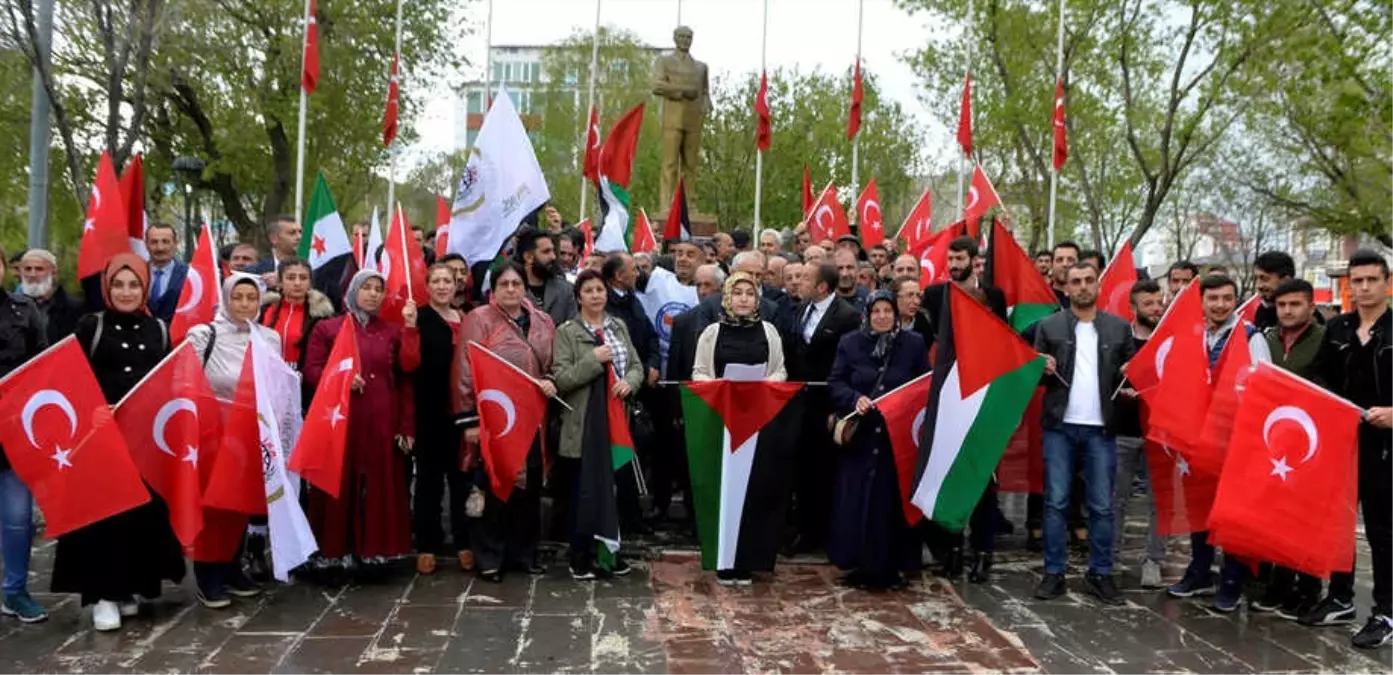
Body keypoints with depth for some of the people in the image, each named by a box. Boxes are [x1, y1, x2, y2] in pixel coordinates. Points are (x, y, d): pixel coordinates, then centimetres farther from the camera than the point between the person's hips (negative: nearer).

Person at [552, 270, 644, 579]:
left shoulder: (619, 326, 13)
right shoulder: (566, 332, -3)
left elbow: (637, 365, 14)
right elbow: (561, 379, -11)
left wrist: (629, 382, -7)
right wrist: (594, 360, -17)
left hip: (617, 420, 5)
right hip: (583, 424, -5)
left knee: (615, 486, 9)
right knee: (583, 491, 0)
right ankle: (580, 558, 10)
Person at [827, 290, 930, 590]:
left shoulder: (914, 344, 5)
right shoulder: (849, 343, 6)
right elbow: (835, 383, 3)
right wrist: (855, 399, -15)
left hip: (899, 436, 0)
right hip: (860, 435, 0)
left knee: (894, 500, 3)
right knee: (856, 500, 1)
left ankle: (891, 567, 12)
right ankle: (860, 565, 11)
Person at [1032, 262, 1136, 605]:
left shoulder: (1119, 327, 9)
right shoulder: (1048, 326, 6)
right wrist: (1043, 369, -16)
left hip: (1101, 428, 1)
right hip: (1060, 426, -1)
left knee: (1102, 506, 5)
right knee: (1055, 502, 2)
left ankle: (1100, 573, 15)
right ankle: (1054, 573, 9)